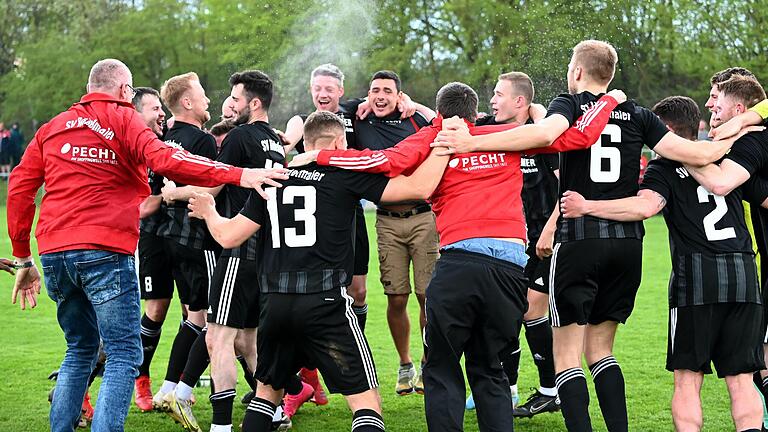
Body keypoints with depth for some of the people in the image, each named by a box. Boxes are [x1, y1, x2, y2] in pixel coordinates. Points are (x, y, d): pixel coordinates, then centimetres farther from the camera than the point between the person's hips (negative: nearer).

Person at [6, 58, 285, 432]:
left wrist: (23, 258, 22)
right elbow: (164, 160, -15)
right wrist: (238, 175, -19)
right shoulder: (123, 119, 2)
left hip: (53, 253, 6)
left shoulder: (52, 127, 18)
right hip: (104, 252, -6)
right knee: (124, 356, -3)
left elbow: (19, 188, 17)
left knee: (80, 350, 20)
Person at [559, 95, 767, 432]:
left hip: (696, 275, -4)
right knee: (741, 378, 6)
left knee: (687, 378, 4)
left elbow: (646, 206, -17)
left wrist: (587, 207, -13)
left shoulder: (663, 169, 2)